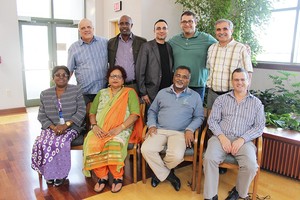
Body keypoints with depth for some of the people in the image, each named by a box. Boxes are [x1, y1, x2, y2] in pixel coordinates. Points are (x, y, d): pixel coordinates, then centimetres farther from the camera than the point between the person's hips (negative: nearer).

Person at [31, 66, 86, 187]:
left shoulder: (76, 90, 0)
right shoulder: (45, 94, 9)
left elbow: (81, 111, -6)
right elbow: (41, 115, 7)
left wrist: (66, 125, -17)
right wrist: (53, 127, -12)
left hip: (71, 127, -3)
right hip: (51, 128, 3)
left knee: (61, 143, -30)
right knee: (41, 144, -24)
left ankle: (61, 173, -8)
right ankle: (49, 173, -2)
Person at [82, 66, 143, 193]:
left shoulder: (129, 93, 6)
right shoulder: (101, 93, 19)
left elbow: (135, 114, -6)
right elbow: (92, 113, 16)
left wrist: (118, 129, -18)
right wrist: (95, 126, -6)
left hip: (121, 130, -3)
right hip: (100, 129, 4)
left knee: (113, 146, -35)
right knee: (91, 145, -28)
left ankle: (118, 177, -10)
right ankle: (102, 176, -7)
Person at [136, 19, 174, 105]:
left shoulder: (170, 47, 10)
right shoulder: (146, 46, -3)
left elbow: (171, 70, 13)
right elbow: (139, 71, -6)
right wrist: (143, 93, -10)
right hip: (152, 94, -4)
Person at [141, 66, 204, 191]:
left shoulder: (195, 96, 8)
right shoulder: (162, 92, 13)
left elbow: (199, 117, 8)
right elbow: (152, 111, 17)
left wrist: (190, 129, -11)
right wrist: (152, 125, -1)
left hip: (180, 133, -2)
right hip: (160, 130, 2)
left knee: (177, 156, -30)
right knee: (146, 149, -24)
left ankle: (160, 171, 6)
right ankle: (167, 174, -1)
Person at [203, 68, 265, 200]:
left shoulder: (256, 103, 12)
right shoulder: (221, 99, 13)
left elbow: (260, 127, 5)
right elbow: (212, 120, 5)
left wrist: (242, 139, -11)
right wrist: (222, 137, -12)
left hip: (243, 141, 0)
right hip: (221, 137, 0)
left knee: (251, 166, -26)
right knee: (209, 159, -28)